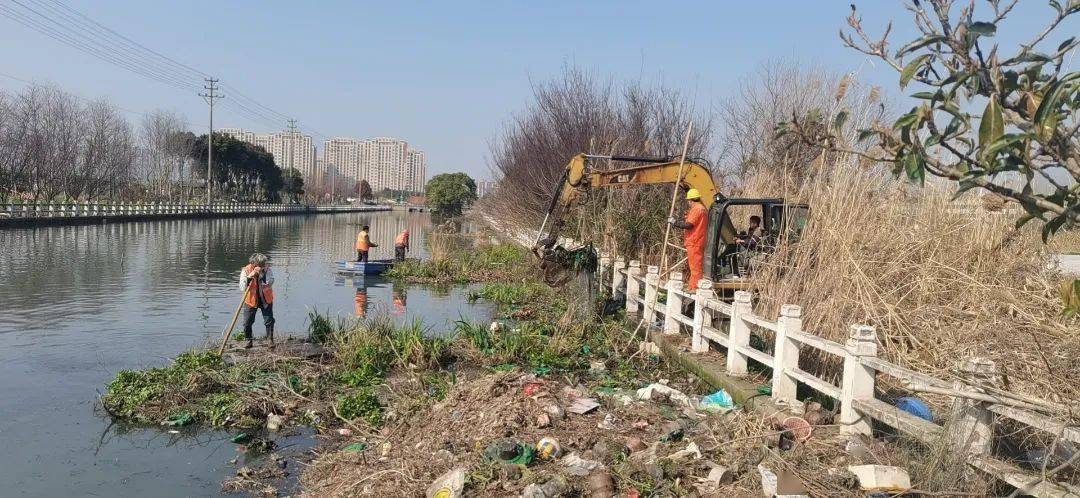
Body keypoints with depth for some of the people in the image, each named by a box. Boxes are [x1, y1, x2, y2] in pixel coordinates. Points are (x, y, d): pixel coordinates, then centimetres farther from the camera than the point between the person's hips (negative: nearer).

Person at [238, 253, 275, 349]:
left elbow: (270, 282, -26)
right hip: (251, 300, 0)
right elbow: (242, 288, -22)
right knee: (247, 322, 1)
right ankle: (248, 341, 19)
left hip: (265, 300, 0)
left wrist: (261, 273, -37)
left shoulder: (267, 269, -10)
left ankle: (271, 340, 18)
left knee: (269, 320, 2)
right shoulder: (246, 271, -14)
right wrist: (249, 277, -36)